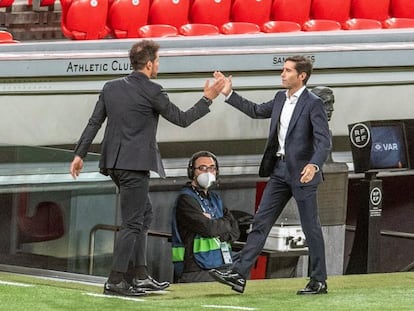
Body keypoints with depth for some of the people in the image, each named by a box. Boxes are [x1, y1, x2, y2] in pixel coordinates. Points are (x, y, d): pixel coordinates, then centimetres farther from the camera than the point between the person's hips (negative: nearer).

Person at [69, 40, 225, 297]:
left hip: (114, 162, 8)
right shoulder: (151, 91, -10)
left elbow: (94, 122, 8)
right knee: (132, 223, -3)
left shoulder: (112, 87, 9)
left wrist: (80, 154, 12)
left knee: (144, 214, 19)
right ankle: (116, 281, -6)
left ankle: (140, 275, 19)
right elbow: (181, 119, -4)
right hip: (135, 163, -8)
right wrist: (208, 99, 5)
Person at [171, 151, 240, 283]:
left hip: (222, 268, 7)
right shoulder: (186, 199, -3)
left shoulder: (215, 199, 23)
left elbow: (235, 232, 12)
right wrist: (225, 223, 7)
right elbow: (208, 228, -14)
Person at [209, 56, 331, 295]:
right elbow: (257, 111, 28)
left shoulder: (313, 104, -12)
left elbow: (324, 141, -19)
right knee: (261, 222, 3)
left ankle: (319, 281, 11)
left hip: (302, 173, -7)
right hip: (280, 170, 7)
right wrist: (229, 94, 24)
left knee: (311, 227, 1)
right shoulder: (281, 99, 11)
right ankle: (239, 274, 1)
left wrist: (314, 165, -35)